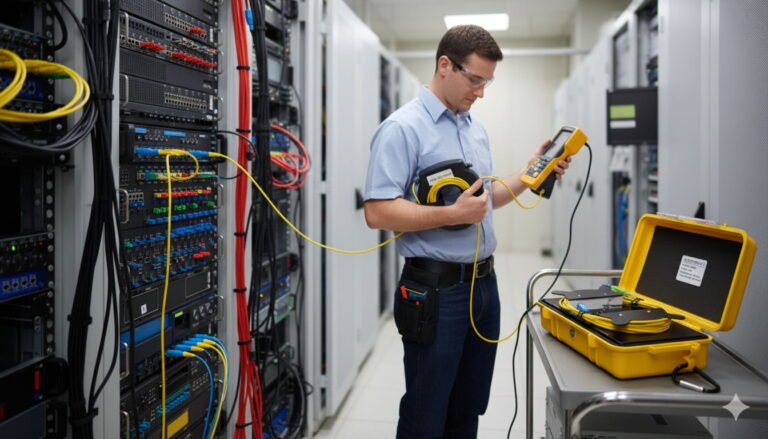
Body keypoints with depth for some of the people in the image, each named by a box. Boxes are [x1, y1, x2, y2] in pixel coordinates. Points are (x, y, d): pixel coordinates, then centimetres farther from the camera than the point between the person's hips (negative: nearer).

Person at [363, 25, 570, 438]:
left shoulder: (476, 127, 13)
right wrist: (453, 214, -25)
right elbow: (378, 212, -20)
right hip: (435, 290, -8)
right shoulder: (403, 128, -13)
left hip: (484, 283, 8)